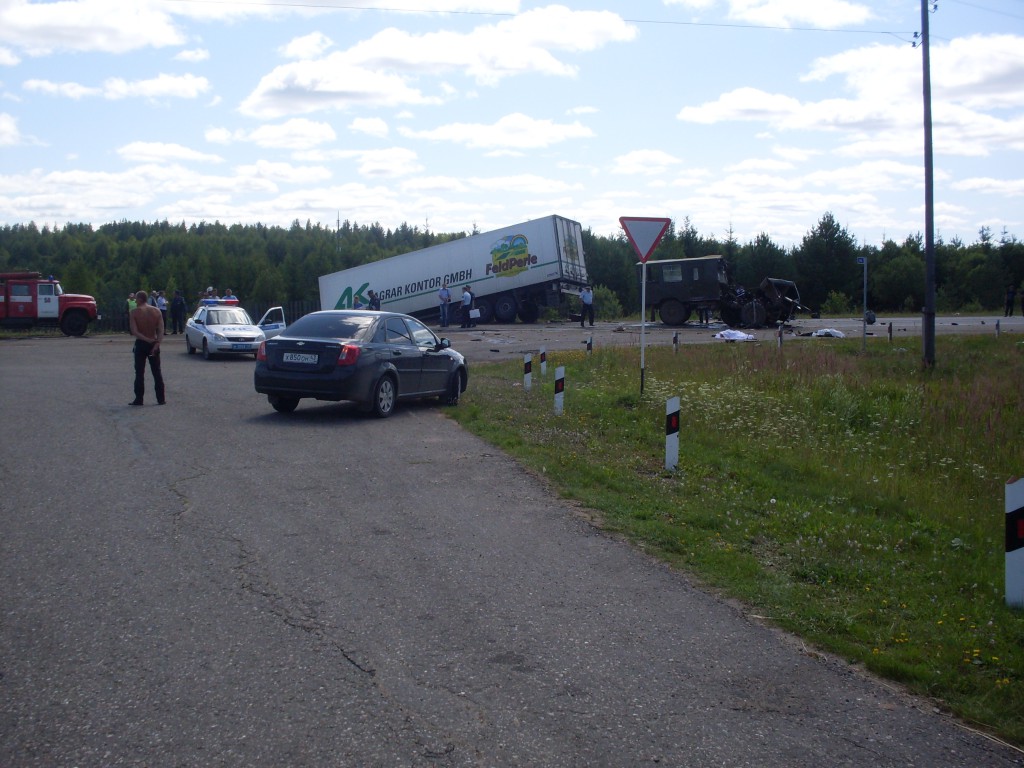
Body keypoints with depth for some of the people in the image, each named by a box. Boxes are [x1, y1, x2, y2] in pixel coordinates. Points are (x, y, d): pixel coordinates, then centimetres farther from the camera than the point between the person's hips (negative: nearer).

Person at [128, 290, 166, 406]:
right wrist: (157, 343, -13)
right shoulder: (156, 311, 0)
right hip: (154, 344, 3)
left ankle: (139, 399, 2)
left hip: (140, 344, -3)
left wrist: (147, 340, -15)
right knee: (157, 372, 9)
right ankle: (161, 398, 10)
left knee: (139, 373, 3)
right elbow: (161, 330, -8)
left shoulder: (135, 312, -8)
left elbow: (134, 331, -17)